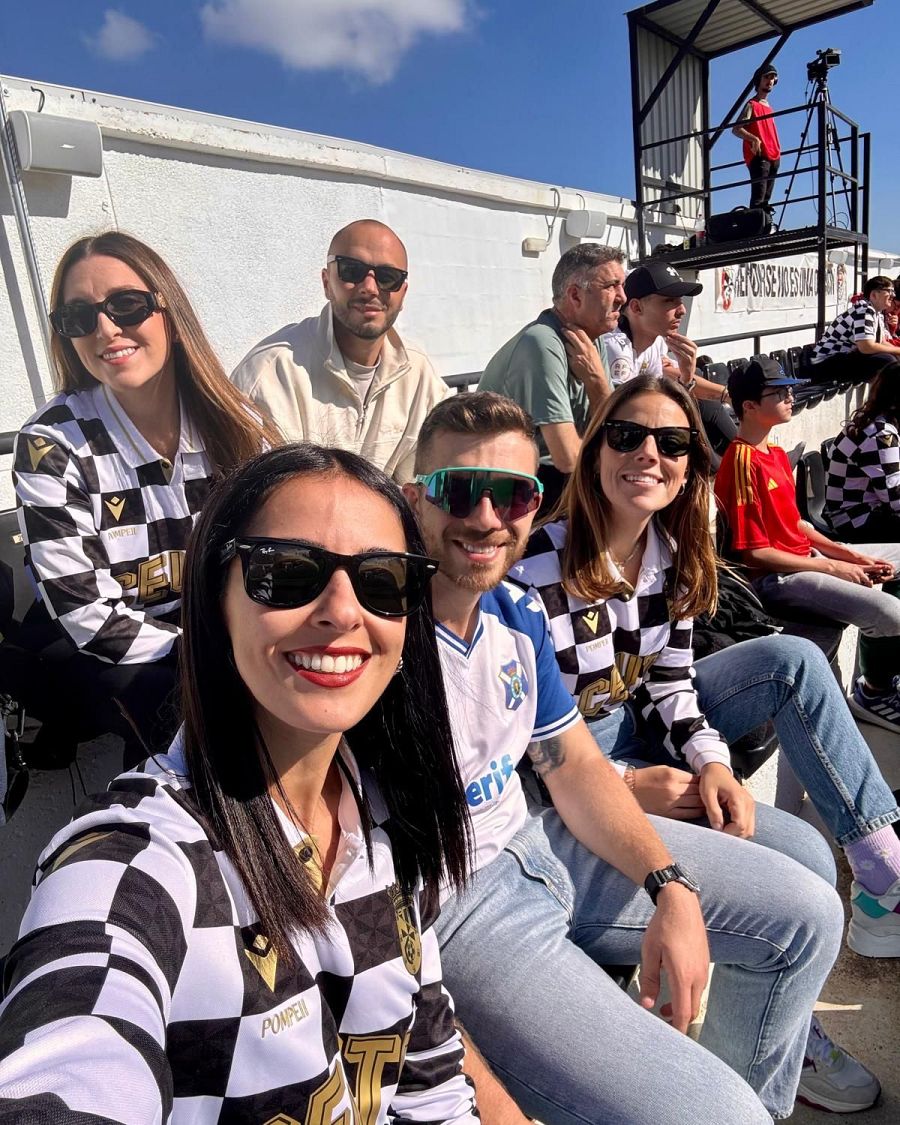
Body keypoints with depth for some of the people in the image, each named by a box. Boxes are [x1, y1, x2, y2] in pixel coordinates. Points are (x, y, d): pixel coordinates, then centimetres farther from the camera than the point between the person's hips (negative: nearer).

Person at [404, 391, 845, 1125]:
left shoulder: (517, 611, -1)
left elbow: (575, 768, 7)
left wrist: (672, 887, -7)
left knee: (805, 913, 12)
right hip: (450, 906, -7)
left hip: (539, 844, 8)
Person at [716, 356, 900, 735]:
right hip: (776, 577, -10)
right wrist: (833, 568, -14)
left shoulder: (776, 453, 11)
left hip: (808, 555, 11)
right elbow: (754, 553, -20)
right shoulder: (742, 462, -18)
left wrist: (847, 554, 3)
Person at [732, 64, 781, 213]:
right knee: (758, 200, -17)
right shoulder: (752, 105, 1)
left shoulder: (768, 106, 24)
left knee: (765, 200, 4)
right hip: (759, 157, -8)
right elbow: (736, 129, -11)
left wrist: (777, 151, 16)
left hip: (773, 157, 8)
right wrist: (754, 138, -26)